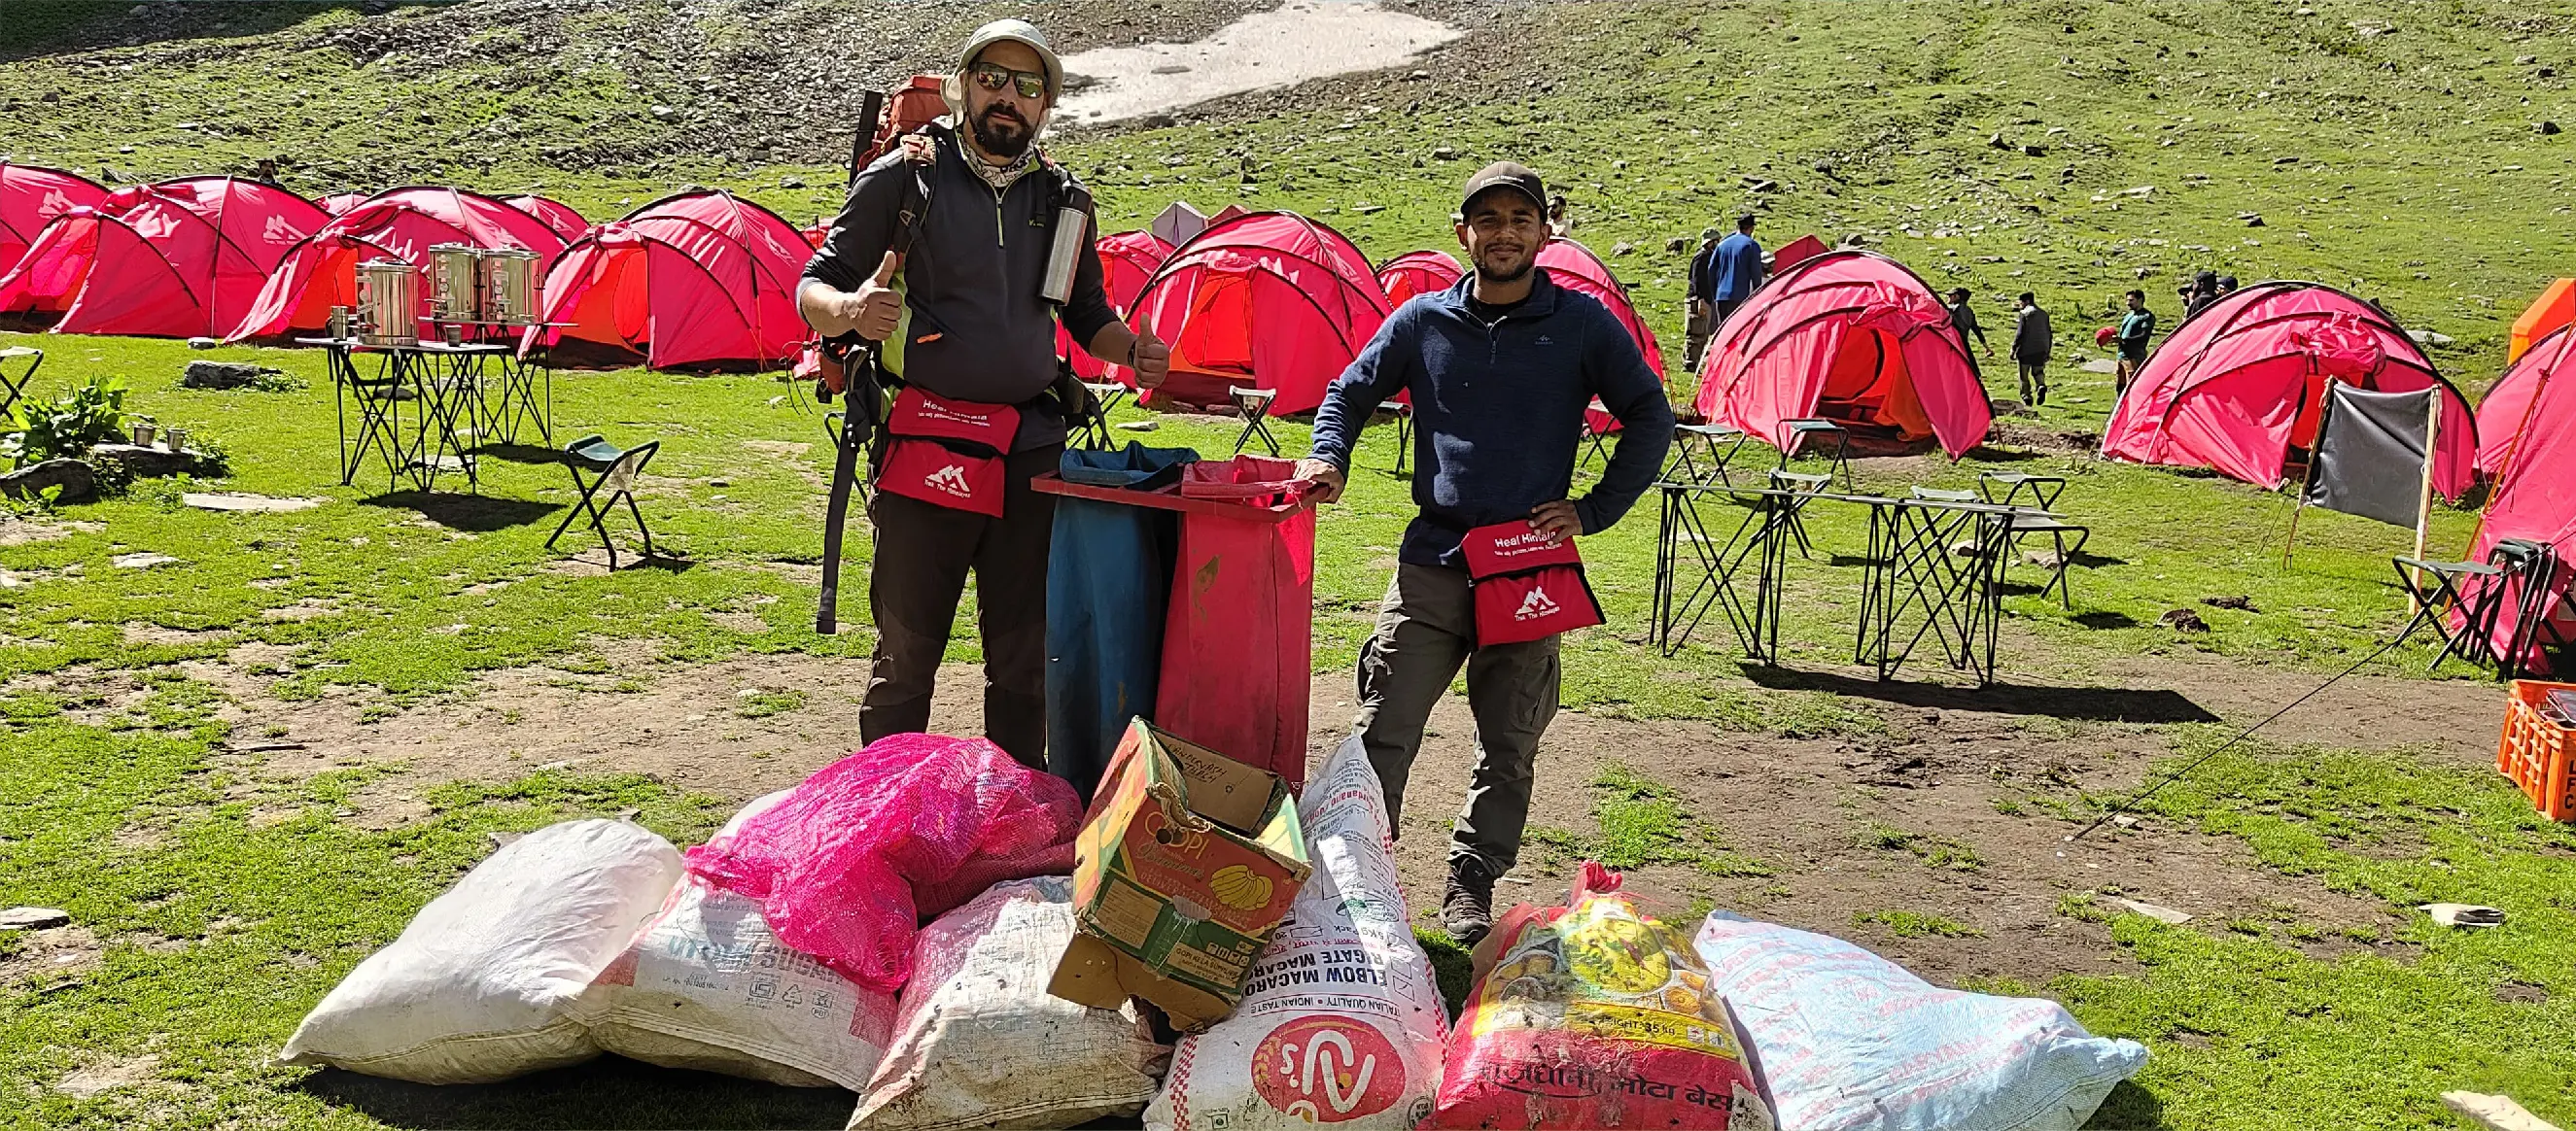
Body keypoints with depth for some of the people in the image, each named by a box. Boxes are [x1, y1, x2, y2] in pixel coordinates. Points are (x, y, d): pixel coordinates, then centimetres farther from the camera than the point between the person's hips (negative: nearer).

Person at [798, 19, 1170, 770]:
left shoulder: (1063, 200, 12)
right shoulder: (904, 177, 0)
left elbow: (1088, 315, 24)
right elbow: (813, 289, -1)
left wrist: (1131, 350, 1)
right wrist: (851, 310, -25)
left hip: (1031, 451, 4)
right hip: (925, 449, -4)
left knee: (1024, 656, 10)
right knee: (906, 654, -1)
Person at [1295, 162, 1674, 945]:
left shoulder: (1583, 325, 2)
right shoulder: (1422, 321, 6)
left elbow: (1651, 420, 7)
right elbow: (1350, 393, 16)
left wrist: (1594, 510, -1)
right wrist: (1328, 460, -4)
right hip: (1431, 564, 1)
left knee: (1508, 749, 7)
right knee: (1381, 735, -4)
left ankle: (1471, 890, 19)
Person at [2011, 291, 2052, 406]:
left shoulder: (2024, 314, -8)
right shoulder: (2044, 314, 10)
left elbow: (2020, 333, -14)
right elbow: (2048, 334, 13)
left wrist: (2013, 349, -8)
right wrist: (2047, 351, 20)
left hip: (2025, 350, -5)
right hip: (2041, 350, 5)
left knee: (2024, 375, 7)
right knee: (2038, 371, 15)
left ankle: (2026, 395, 4)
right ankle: (2041, 385, -14)